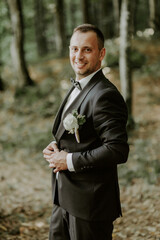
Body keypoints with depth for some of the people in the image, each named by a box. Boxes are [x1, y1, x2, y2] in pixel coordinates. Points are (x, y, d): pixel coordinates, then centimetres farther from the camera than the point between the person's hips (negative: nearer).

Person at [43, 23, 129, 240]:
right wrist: (56, 146, 2)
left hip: (90, 204, -9)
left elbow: (118, 150, -26)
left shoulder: (105, 96, -20)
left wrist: (70, 161, -20)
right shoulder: (78, 88, 12)